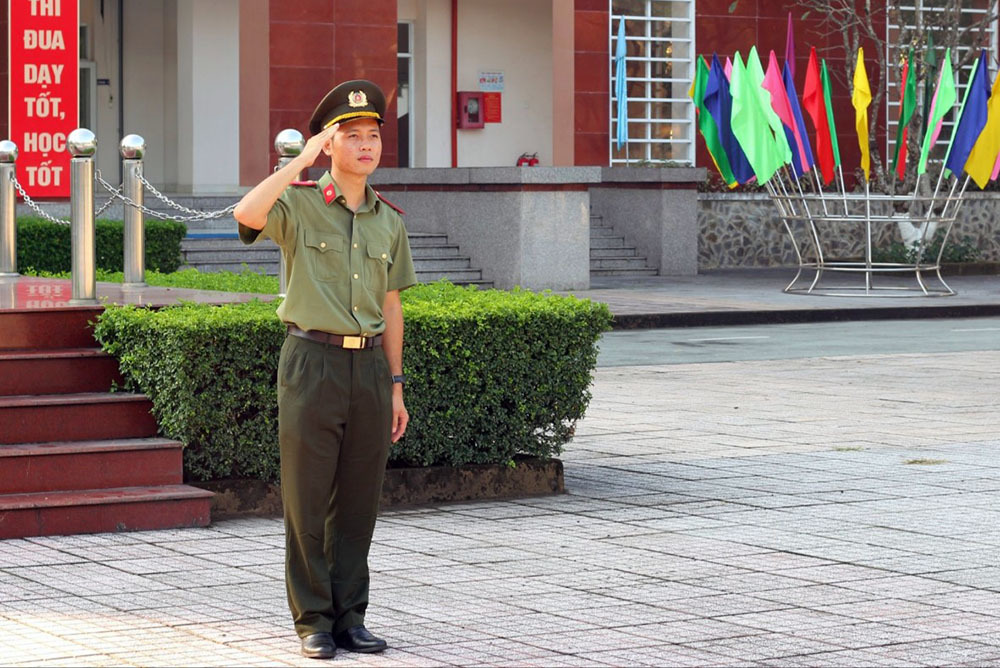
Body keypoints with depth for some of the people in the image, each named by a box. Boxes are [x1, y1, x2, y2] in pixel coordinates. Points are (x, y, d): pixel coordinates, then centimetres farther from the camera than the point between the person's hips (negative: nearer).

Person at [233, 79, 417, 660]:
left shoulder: (389, 220, 12)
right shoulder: (300, 204, -3)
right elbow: (247, 214, -26)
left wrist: (395, 387, 14)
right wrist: (303, 160, -21)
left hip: (369, 364, 4)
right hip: (313, 361, -4)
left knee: (359, 501, 8)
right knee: (307, 498, 0)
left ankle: (350, 617, 16)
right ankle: (314, 620, 8)